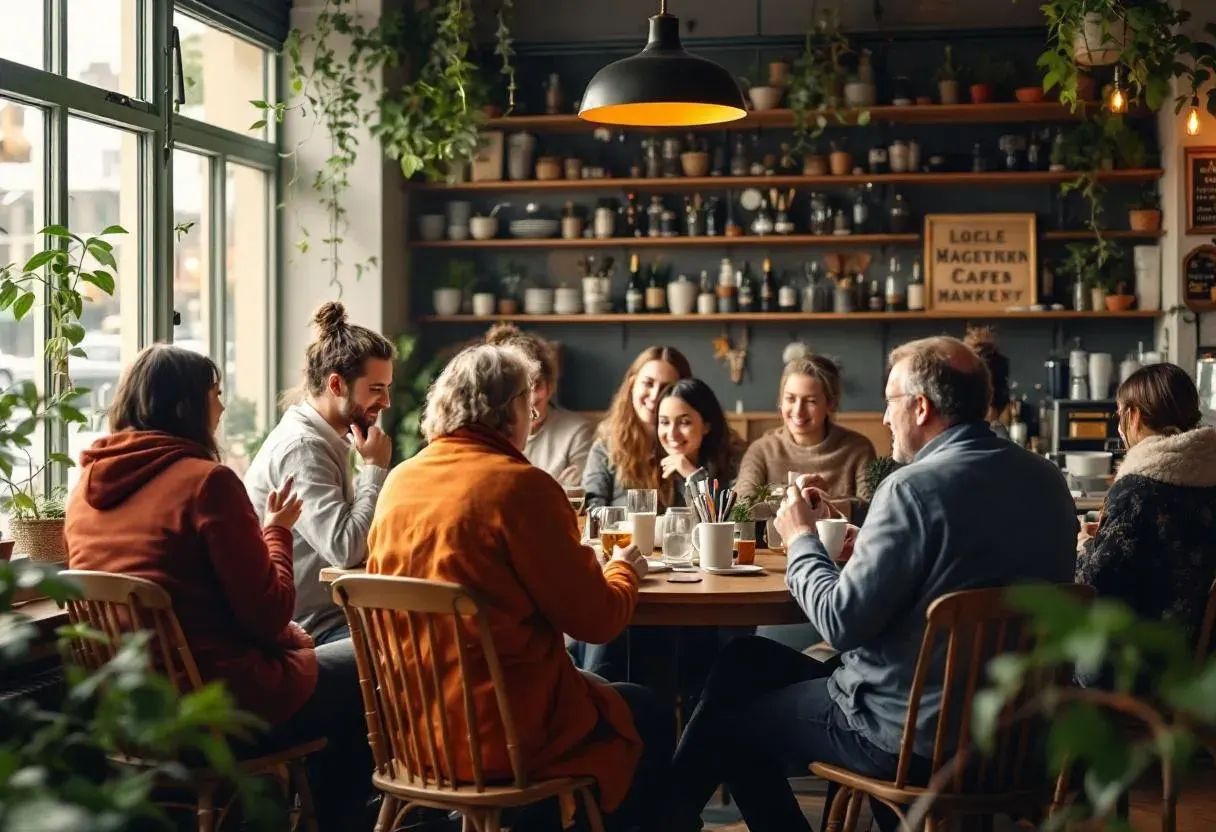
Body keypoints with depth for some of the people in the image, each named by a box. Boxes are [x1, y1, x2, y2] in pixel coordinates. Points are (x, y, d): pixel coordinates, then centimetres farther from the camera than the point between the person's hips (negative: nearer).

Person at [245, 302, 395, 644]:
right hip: (310, 633, -10)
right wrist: (374, 468, -14)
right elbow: (346, 550, -24)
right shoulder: (301, 448, -16)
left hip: (330, 615, 10)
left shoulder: (325, 441, 15)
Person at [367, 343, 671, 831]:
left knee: (604, 693, 31)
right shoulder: (519, 484, -17)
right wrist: (623, 569, 7)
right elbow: (597, 620, -14)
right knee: (647, 719, 20)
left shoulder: (399, 482, 2)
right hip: (503, 733, -7)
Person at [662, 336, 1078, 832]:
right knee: (746, 661, 20)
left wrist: (801, 539, -4)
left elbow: (842, 623, -21)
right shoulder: (1047, 480, 3)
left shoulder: (914, 487, -22)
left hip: (912, 734, -8)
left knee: (728, 721, 14)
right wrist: (872, 547, 13)